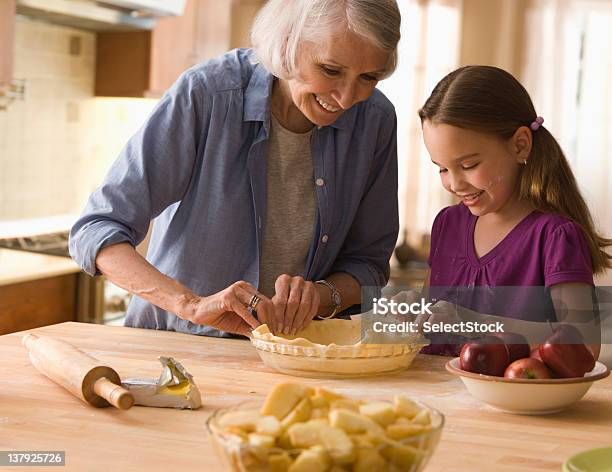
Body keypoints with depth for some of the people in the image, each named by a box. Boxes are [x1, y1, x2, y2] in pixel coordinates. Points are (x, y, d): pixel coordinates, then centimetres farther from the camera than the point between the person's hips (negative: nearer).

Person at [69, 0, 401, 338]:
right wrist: (192, 305, -33)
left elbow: (369, 263, 3)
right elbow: (95, 231, -19)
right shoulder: (205, 94, -18)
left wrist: (322, 295, -19)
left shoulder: (375, 119, -7)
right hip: (174, 345, -2)